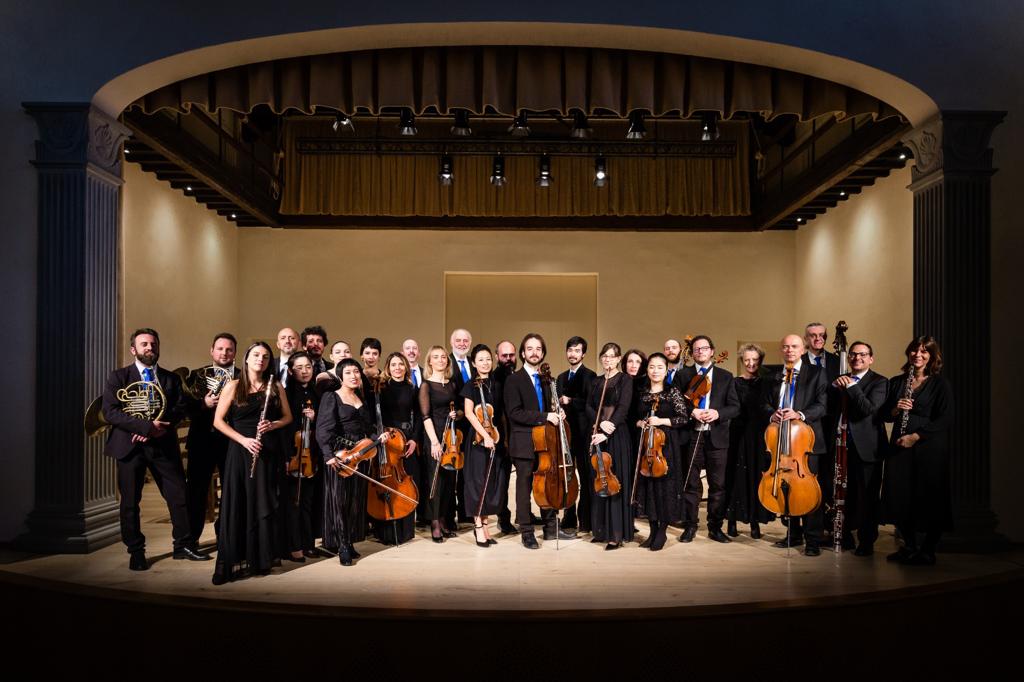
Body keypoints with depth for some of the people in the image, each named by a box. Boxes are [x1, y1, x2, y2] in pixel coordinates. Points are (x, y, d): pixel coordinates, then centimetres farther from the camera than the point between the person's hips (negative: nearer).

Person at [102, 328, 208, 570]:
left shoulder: (171, 378, 12)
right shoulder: (118, 377, 3)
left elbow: (178, 410, 1)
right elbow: (110, 412, -9)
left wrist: (157, 428, -17)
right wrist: (146, 426, -19)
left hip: (164, 445, 2)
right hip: (130, 446, -2)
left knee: (179, 495, 2)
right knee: (130, 501, 4)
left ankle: (183, 546, 14)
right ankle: (136, 552, 18)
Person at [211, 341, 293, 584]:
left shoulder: (276, 387, 7)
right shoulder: (234, 386, 1)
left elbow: (287, 417, 12)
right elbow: (218, 421, -1)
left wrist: (272, 425, -9)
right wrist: (243, 439, -12)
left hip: (268, 452, 2)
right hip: (240, 450, -2)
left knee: (263, 504, 4)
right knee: (236, 505, -4)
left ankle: (261, 559, 15)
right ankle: (229, 563, 1)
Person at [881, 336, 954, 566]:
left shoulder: (940, 384, -1)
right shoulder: (896, 382, 11)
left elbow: (945, 419, -9)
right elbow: (885, 415, 12)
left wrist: (916, 436, -15)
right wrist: (896, 409, -10)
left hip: (929, 447, -4)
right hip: (899, 447, 4)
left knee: (929, 499, 0)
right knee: (899, 498, 4)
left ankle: (927, 551, 14)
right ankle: (909, 546, 22)